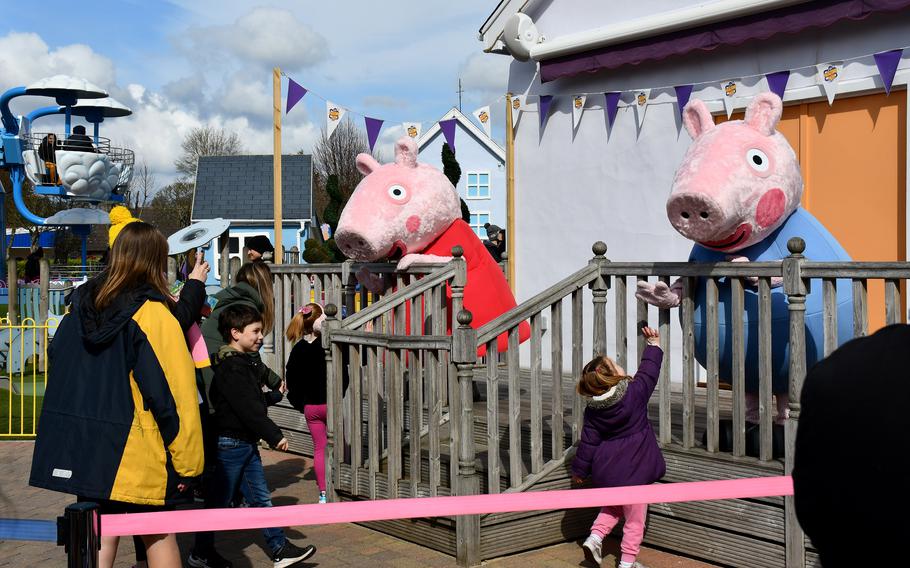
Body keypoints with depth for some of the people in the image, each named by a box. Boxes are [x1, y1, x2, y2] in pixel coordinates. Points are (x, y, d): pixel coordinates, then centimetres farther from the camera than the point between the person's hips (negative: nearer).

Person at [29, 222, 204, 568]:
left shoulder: (80, 305, 5)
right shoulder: (154, 314, -14)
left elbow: (56, 367, 15)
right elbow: (170, 393, -16)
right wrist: (186, 462, -10)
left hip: (79, 448, 5)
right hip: (136, 453, -5)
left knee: (100, 534, 13)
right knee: (158, 536, 10)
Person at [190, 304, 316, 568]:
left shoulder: (246, 361, 12)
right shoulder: (230, 366, -19)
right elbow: (248, 409, -24)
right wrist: (275, 436, -21)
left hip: (247, 442, 9)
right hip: (230, 442, -9)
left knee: (261, 498, 11)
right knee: (219, 501, 3)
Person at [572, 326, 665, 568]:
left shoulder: (592, 409, -6)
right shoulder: (635, 392, -16)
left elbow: (588, 442, -1)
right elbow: (649, 370, -3)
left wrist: (579, 469, 10)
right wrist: (653, 344, 12)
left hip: (606, 471, 4)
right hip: (633, 471, -4)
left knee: (614, 505, 30)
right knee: (635, 518, 11)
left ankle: (595, 537, 16)